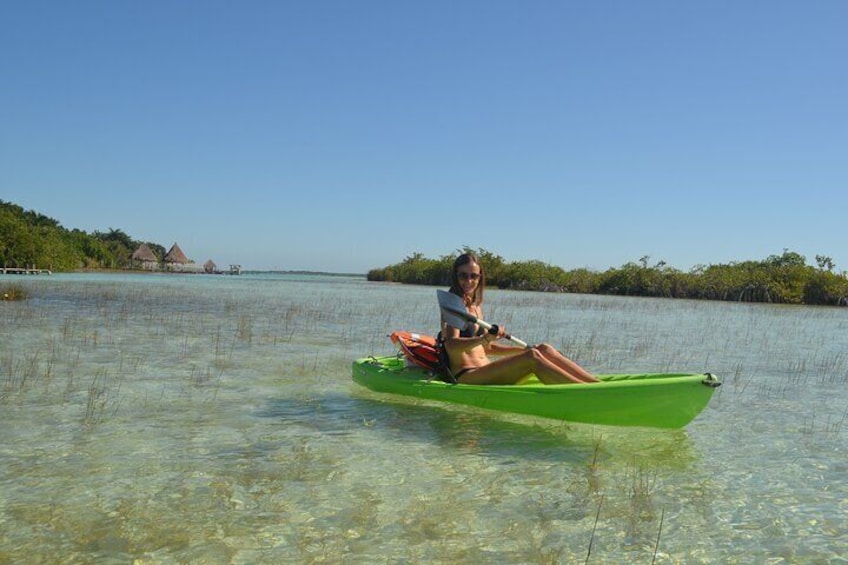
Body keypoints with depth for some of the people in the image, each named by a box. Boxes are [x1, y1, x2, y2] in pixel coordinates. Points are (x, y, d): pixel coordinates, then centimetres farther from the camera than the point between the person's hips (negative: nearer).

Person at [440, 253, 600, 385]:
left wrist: (525, 349, 19)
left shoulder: (476, 307, 20)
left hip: (485, 375, 9)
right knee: (532, 358, -25)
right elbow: (451, 345, -22)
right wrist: (485, 338, -38)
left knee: (545, 349, -6)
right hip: (465, 378, -8)